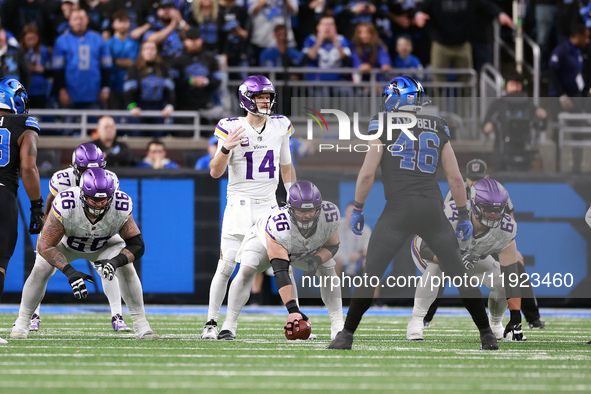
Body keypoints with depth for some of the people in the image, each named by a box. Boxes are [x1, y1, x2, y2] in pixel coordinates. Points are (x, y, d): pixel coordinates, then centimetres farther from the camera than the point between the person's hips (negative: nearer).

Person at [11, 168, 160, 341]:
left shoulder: (121, 208, -35)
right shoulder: (65, 205, -42)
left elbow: (137, 245, -26)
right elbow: (45, 245, -36)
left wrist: (116, 261, -46)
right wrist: (69, 271, -49)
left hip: (104, 245, 1)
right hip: (66, 242, -1)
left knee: (126, 267, -21)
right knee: (41, 269, -22)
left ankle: (141, 325, -8)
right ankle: (22, 323, -3)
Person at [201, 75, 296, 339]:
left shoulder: (280, 127, 5)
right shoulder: (231, 129, -7)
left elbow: (286, 167, 16)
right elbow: (215, 172, -8)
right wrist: (226, 148, -25)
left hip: (269, 205, 3)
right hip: (239, 205, -3)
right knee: (226, 266, -6)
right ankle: (211, 323, 5)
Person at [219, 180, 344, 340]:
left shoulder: (330, 215, -35)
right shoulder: (278, 226, -48)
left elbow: (332, 247, -14)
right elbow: (280, 272, -49)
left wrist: (317, 260, -38)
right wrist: (292, 309, -57)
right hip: (264, 240, -4)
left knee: (328, 268, -12)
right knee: (246, 271, -27)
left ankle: (337, 327, -7)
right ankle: (229, 325, -19)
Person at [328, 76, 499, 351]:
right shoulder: (437, 129, 13)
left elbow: (367, 173, 0)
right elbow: (455, 177, 13)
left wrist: (357, 210, 10)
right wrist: (464, 215, 21)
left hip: (399, 210, -3)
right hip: (433, 210, 3)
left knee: (371, 274, 3)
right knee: (459, 274, 11)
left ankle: (347, 334, 2)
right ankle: (487, 335, 12)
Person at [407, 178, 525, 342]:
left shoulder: (505, 229, -30)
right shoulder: (451, 215, -42)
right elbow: (424, 247, -36)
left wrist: (515, 317, -35)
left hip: (472, 256, 4)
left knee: (502, 283, -15)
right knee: (435, 269, -39)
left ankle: (496, 325, 16)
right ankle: (416, 322, -24)